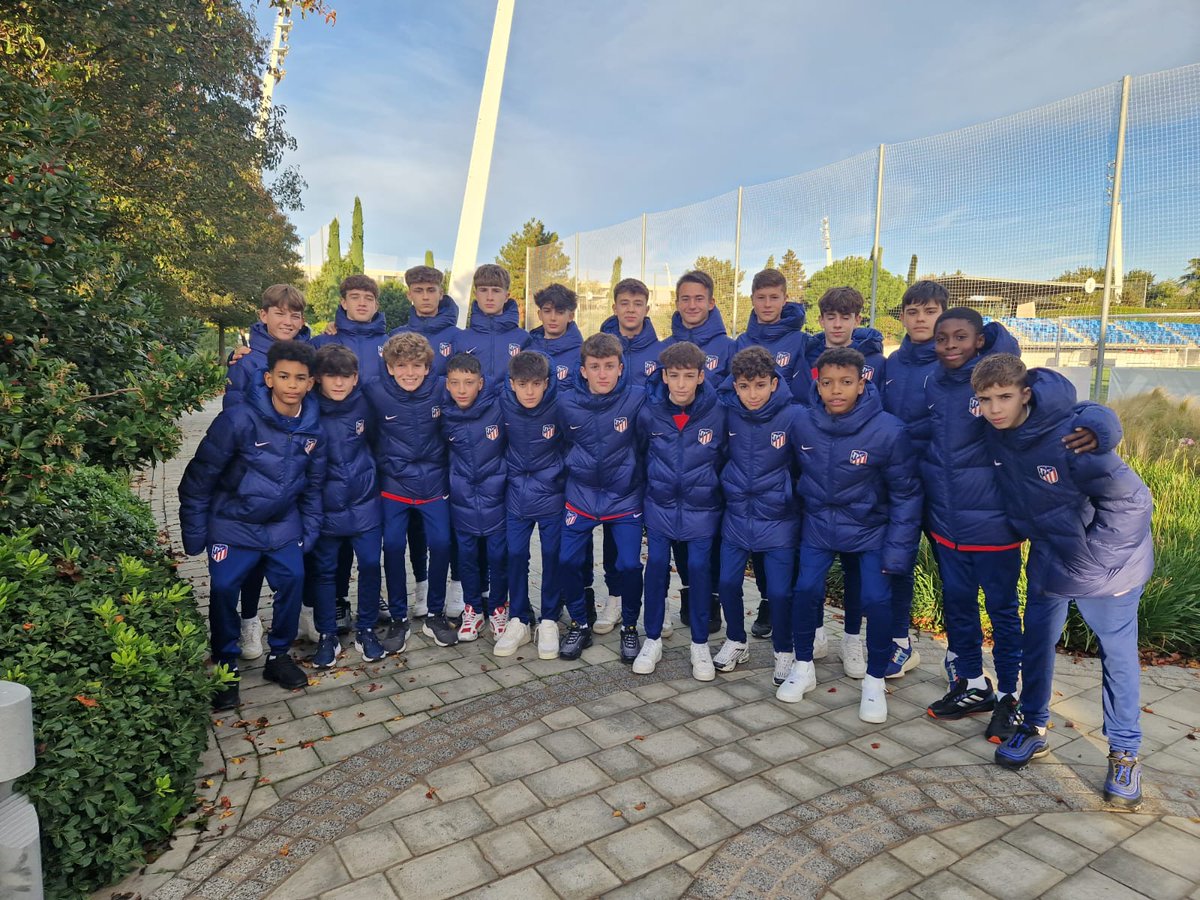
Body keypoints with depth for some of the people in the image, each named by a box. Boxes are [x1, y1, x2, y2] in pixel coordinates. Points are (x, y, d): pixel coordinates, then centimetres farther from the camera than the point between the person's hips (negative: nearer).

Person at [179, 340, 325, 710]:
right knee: (224, 589, -6)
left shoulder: (312, 428, -6)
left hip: (283, 524, 4)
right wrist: (194, 536, -10)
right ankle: (225, 667, 16)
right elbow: (199, 479, -14)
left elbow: (313, 485, 7)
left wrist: (309, 532, 5)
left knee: (292, 581, -1)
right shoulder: (238, 420, -21)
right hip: (233, 523, -3)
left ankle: (279, 655, 22)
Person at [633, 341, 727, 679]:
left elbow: (725, 459, 1)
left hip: (702, 509, -1)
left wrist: (717, 493, 6)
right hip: (660, 506, 1)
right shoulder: (649, 411, -11)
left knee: (699, 570, 4)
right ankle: (653, 639, 23)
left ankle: (700, 644, 21)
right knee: (656, 568, 6)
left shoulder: (716, 413, -14)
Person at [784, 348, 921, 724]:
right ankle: (803, 667, 18)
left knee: (876, 599, -9)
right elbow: (795, 475, 2)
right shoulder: (803, 424, -15)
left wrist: (897, 550, -12)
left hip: (870, 530, -2)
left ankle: (875, 681, 15)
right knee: (806, 589, -6)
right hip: (818, 526, 2)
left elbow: (905, 494, -12)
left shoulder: (888, 430, -22)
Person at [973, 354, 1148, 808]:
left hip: (1105, 563, -5)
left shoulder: (1070, 434, -29)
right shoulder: (996, 433, -10)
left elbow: (1131, 499, -24)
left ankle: (1124, 753, 23)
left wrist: (1092, 559, -20)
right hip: (1048, 562, 6)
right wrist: (1035, 534, 8)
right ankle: (1033, 727, 30)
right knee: (1037, 643, 13)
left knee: (1118, 656, 7)